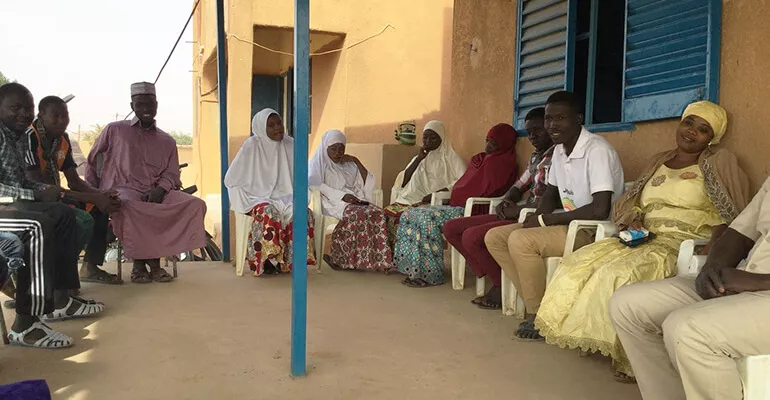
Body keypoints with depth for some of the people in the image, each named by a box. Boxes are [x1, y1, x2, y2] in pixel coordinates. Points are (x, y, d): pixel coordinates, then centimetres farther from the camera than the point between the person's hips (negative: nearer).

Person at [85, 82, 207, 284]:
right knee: (128, 208, -41)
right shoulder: (114, 130, 12)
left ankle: (153, 258, -19)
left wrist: (160, 190, -13)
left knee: (195, 204, -24)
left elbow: (171, 175, 9)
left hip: (157, 193, 3)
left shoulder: (167, 141, 18)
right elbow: (92, 161, 17)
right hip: (122, 190, -3)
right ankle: (139, 262, -18)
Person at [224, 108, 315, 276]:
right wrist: (249, 201, -10)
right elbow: (231, 179, -3)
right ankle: (267, 261, -20)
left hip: (284, 199, 3)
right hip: (258, 200, -3)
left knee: (305, 214, -26)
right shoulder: (251, 146, -6)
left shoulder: (291, 145, 5)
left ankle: (291, 260, -14)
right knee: (268, 214, -36)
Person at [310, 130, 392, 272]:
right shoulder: (319, 164, 11)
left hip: (354, 200, 5)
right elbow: (316, 185, -8)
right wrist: (342, 196, -18)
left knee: (377, 213, -26)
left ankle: (378, 259, -29)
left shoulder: (348, 164, 26)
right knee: (357, 215, -35)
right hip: (333, 202, -5)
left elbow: (367, 182, 18)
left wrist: (356, 162, 9)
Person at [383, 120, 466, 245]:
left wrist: (436, 194, -18)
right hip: (411, 200, 5)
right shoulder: (419, 158, 26)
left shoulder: (451, 158, 8)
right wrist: (418, 159, 6)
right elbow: (403, 183, 13)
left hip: (435, 203, -5)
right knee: (387, 212, -23)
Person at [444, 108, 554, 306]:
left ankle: (502, 288, -4)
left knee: (471, 237, -26)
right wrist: (505, 203, 2)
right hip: (518, 214, 10)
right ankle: (491, 276, 2)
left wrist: (518, 210, -14)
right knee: (451, 228, 3)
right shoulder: (536, 156, 18)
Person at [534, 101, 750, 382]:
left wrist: (713, 250, -23)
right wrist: (633, 222, -3)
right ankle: (592, 338, -8)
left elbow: (733, 216, -6)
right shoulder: (659, 162, 20)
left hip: (685, 245, -6)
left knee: (620, 274, -33)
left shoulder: (720, 163, 3)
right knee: (580, 263, -14)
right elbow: (633, 205, 21)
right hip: (646, 240, 7)